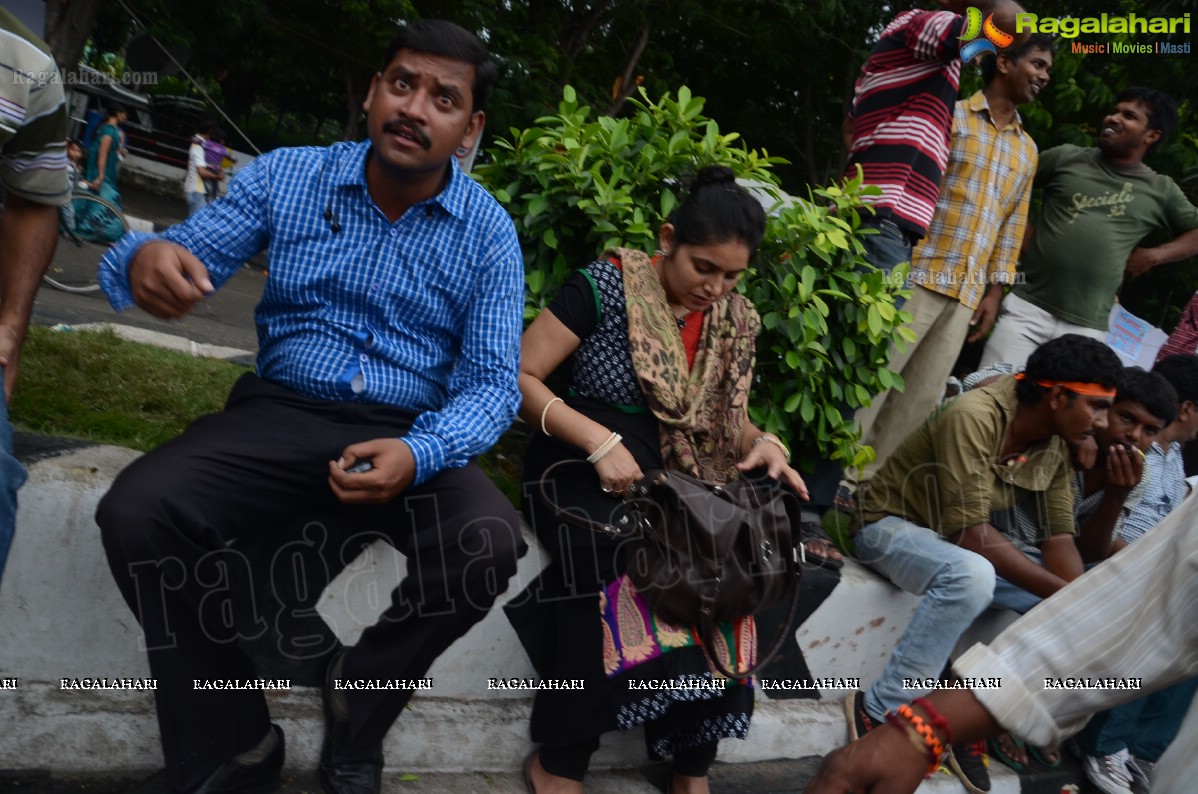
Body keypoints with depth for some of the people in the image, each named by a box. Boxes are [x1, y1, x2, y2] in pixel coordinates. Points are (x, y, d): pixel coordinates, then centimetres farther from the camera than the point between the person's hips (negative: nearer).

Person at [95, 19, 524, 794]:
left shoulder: (488, 232, -3)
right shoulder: (286, 176, 0)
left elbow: (493, 381, -6)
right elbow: (190, 251, -3)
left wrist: (420, 454, -28)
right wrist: (147, 259, -31)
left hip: (411, 434, 0)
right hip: (283, 413, 1)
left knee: (489, 545, -29)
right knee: (135, 514, -24)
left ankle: (360, 707, 3)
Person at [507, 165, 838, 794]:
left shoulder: (736, 320, 8)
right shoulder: (608, 285, -8)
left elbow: (729, 420, 16)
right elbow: (517, 379, -11)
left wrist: (764, 446, -8)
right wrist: (601, 443, -21)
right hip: (582, 466, -4)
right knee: (616, 577, -33)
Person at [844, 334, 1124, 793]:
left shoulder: (1057, 444, -3)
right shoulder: (974, 417, -28)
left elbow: (1060, 537, -7)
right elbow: (970, 533, -32)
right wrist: (1062, 593, -33)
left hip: (960, 541, 8)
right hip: (892, 524, -8)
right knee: (970, 575, -37)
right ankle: (880, 712, -25)